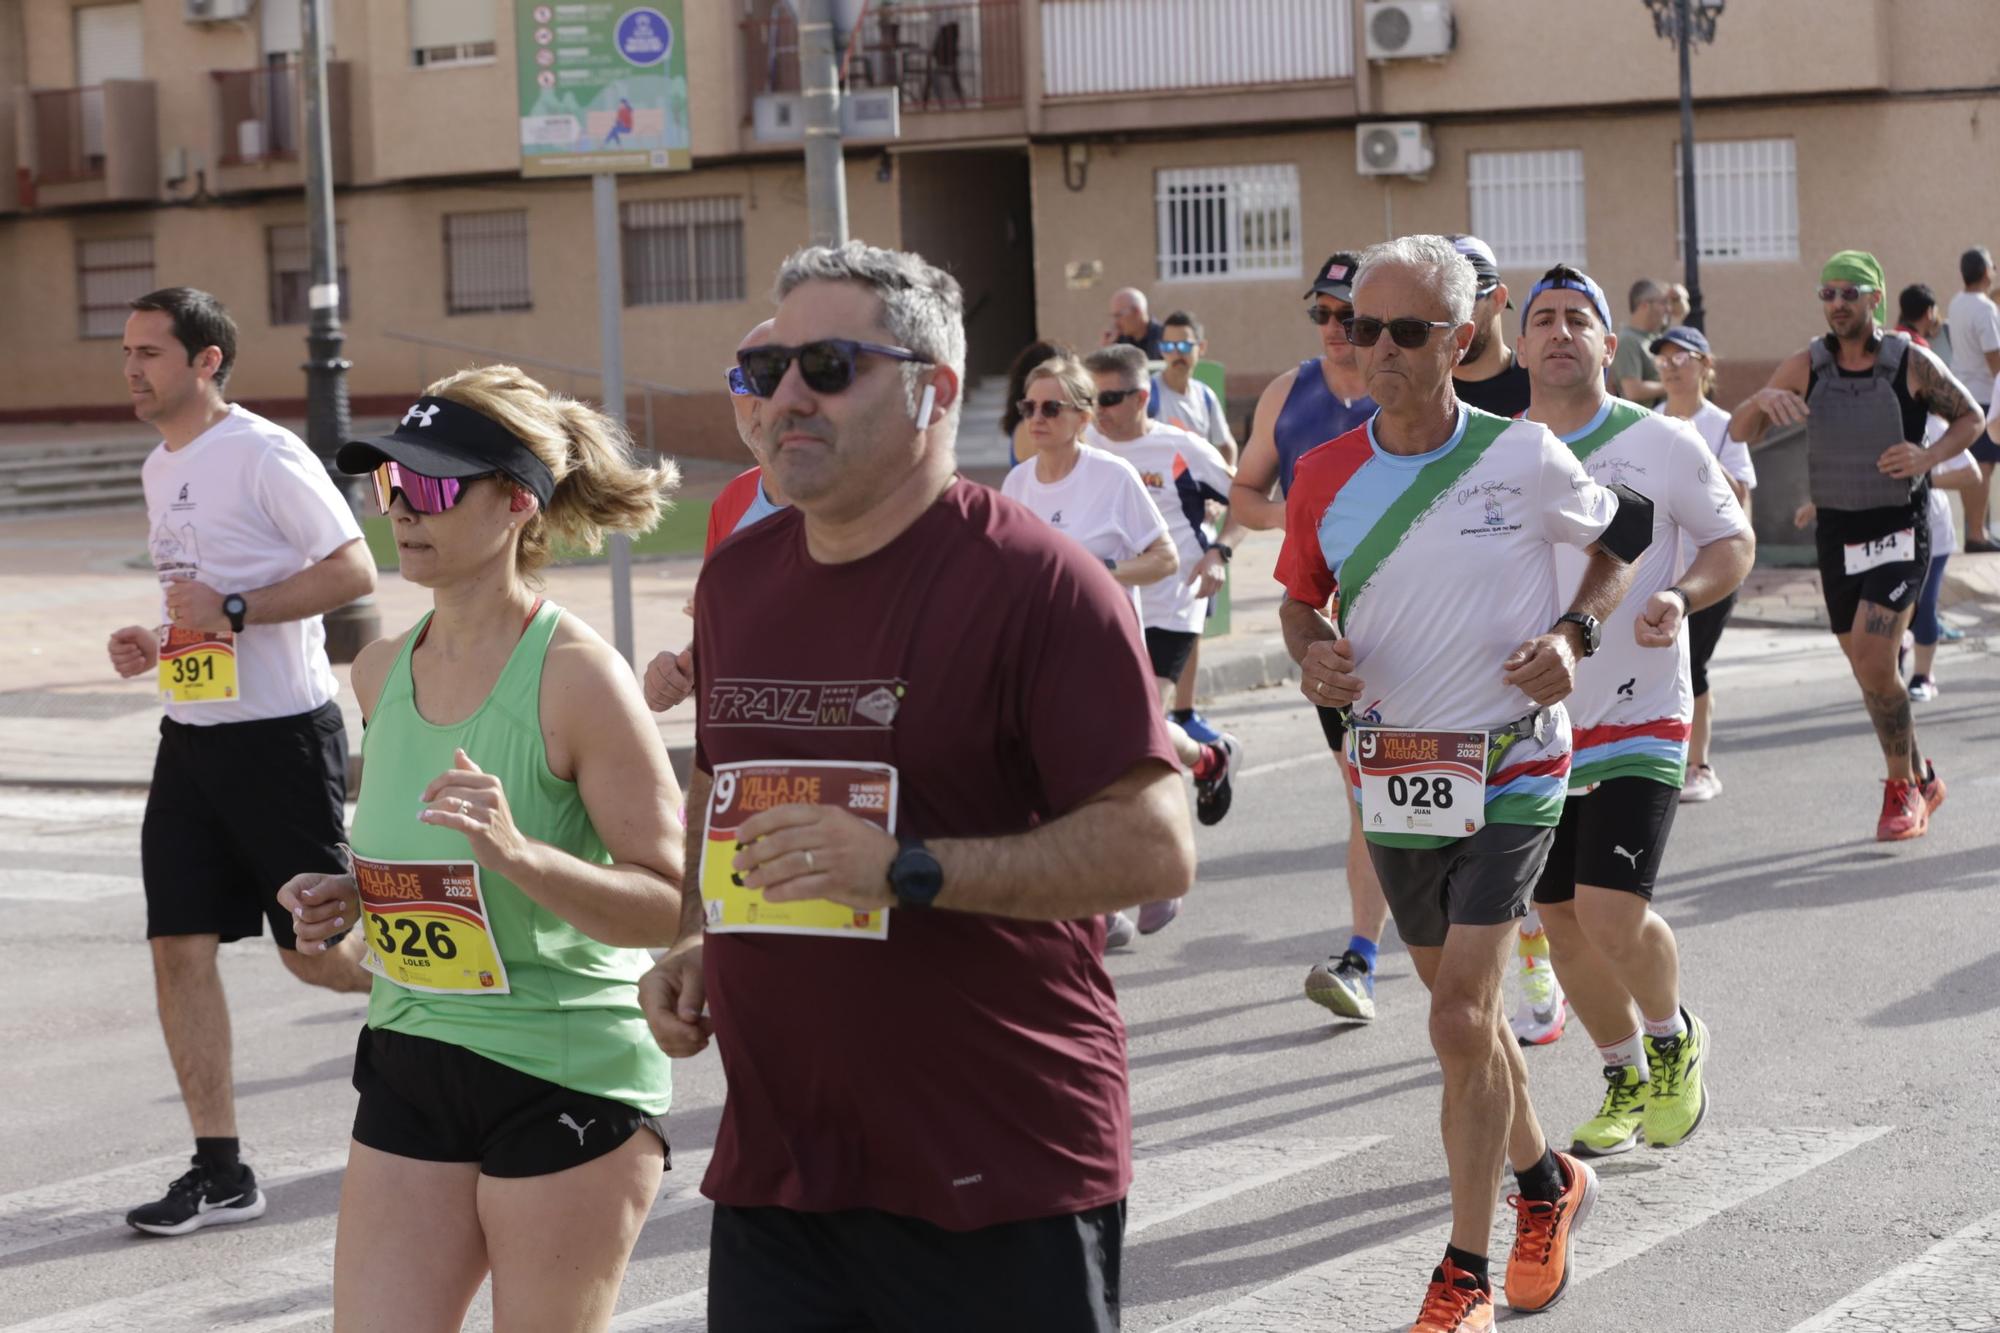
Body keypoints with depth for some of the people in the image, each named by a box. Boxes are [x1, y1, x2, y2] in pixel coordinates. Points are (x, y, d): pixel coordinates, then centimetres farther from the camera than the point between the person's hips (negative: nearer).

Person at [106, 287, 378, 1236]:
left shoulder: (265, 455, -13)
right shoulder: (159, 469, 14)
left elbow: (354, 571, -18)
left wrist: (233, 611, -23)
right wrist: (155, 643, 7)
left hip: (283, 733, -8)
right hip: (191, 737, 8)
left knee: (315, 951, -2)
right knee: (178, 945, 2)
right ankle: (219, 1170, 7)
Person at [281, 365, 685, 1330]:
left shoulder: (577, 677, -15)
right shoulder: (383, 671, 6)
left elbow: (670, 906, -17)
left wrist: (518, 855, -31)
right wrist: (345, 899, 3)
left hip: (563, 1079, -6)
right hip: (410, 1069, 6)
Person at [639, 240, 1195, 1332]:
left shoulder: (1032, 579, -11)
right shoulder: (739, 579, 11)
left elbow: (1156, 849, -15)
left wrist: (908, 869, -22)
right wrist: (692, 943, 9)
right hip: (772, 1165, 6)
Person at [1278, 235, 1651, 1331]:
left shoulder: (1523, 458, -10)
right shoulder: (1324, 477, -2)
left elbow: (1627, 531, 8)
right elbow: (1300, 596, 13)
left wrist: (1574, 632, -8)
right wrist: (1311, 654, -10)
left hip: (1511, 775, -4)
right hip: (1391, 775, 4)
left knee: (1459, 1021, -13)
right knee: (1459, 1007, 18)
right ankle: (1546, 1186, 42)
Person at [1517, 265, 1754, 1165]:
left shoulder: (1661, 442, -4)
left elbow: (1733, 539, 3)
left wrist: (1681, 598, -16)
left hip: (1640, 715, -4)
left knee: (1612, 911, -16)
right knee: (1562, 921, 8)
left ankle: (1674, 1040, 14)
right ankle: (1626, 1082, 29)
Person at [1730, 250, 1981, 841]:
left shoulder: (1912, 364, -9)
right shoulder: (1806, 366, -2)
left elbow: (1970, 417, 4)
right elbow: (1740, 433, -3)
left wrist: (1929, 456, -15)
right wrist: (1763, 398, -26)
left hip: (1899, 532, -4)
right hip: (1836, 536, 4)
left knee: (1873, 662, -18)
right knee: (1871, 671, 13)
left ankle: (1902, 788, 0)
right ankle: (1922, 779, 32)